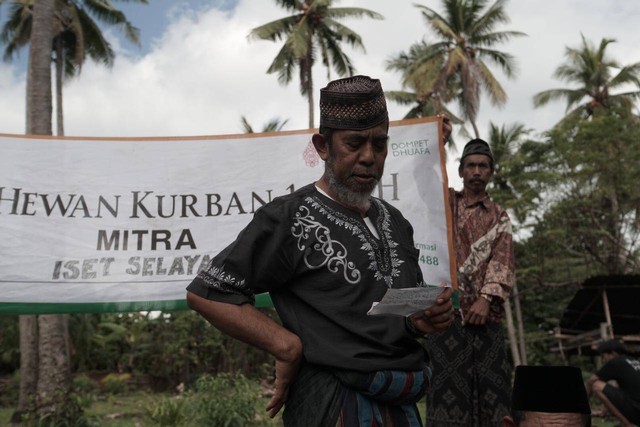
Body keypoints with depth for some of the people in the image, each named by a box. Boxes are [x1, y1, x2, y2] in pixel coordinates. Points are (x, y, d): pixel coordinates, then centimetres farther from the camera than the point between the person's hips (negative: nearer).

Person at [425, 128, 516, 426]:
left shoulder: (499, 217, 14)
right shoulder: (446, 201, 13)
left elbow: (503, 261, 2)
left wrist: (487, 298, -13)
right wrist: (439, 141, -10)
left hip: (485, 313, 2)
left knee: (490, 385, 3)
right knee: (449, 387, -2)